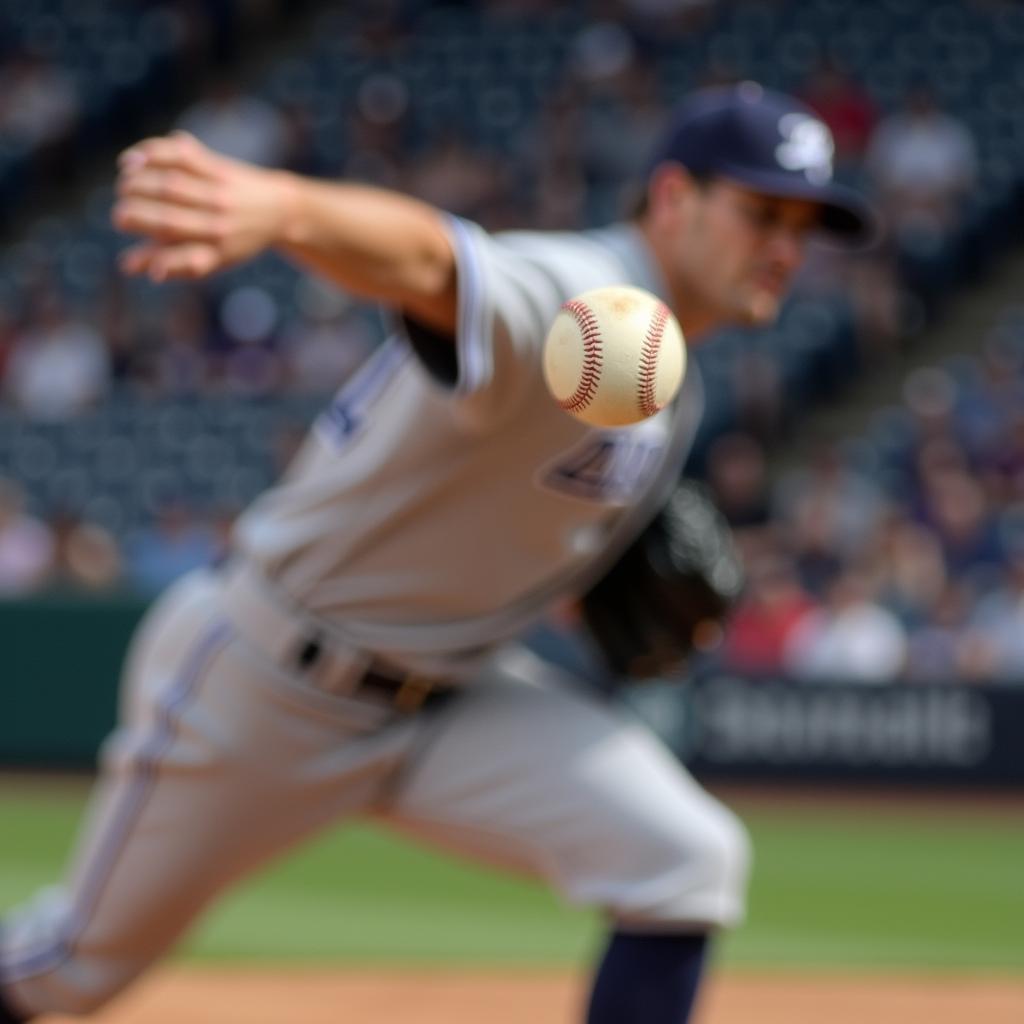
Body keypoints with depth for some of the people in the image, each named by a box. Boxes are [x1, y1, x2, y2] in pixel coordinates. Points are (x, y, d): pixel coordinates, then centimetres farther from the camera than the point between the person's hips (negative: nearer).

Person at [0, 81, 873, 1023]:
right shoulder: (563, 300, -29)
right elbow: (424, 258, -54)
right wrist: (279, 205, -76)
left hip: (456, 691, 7)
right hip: (263, 689, -7)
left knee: (686, 862, -14)